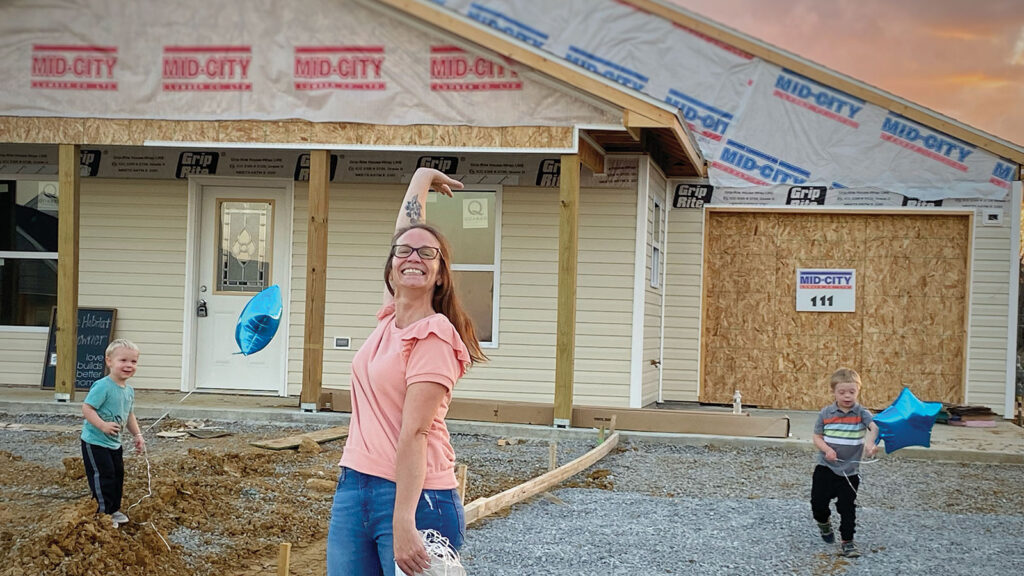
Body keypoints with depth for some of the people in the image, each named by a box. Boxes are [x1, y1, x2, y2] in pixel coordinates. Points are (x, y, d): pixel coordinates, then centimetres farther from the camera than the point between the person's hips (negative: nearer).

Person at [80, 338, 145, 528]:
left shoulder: (129, 391, 5)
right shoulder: (102, 386, -22)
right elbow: (86, 408, -26)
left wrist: (138, 435, 13)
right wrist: (103, 425, -33)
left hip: (114, 443, 9)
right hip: (95, 442, -9)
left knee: (118, 475, 16)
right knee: (103, 476, -6)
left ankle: (114, 510, 29)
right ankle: (103, 512, 5)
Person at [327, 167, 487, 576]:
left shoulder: (433, 335, -11)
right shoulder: (391, 318, 9)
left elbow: (414, 433, -19)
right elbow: (405, 231, 22)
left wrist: (403, 524, -24)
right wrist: (422, 177, 36)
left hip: (412, 494, -7)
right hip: (354, 485, 7)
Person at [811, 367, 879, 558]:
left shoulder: (861, 413, -10)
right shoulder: (826, 413, -3)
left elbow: (875, 427, -29)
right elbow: (817, 437, 4)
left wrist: (870, 442, -51)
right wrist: (826, 449, -17)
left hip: (849, 471, -2)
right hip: (825, 468, 2)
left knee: (847, 508, 2)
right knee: (818, 503, 8)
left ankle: (847, 542, 15)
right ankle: (824, 524, 39)